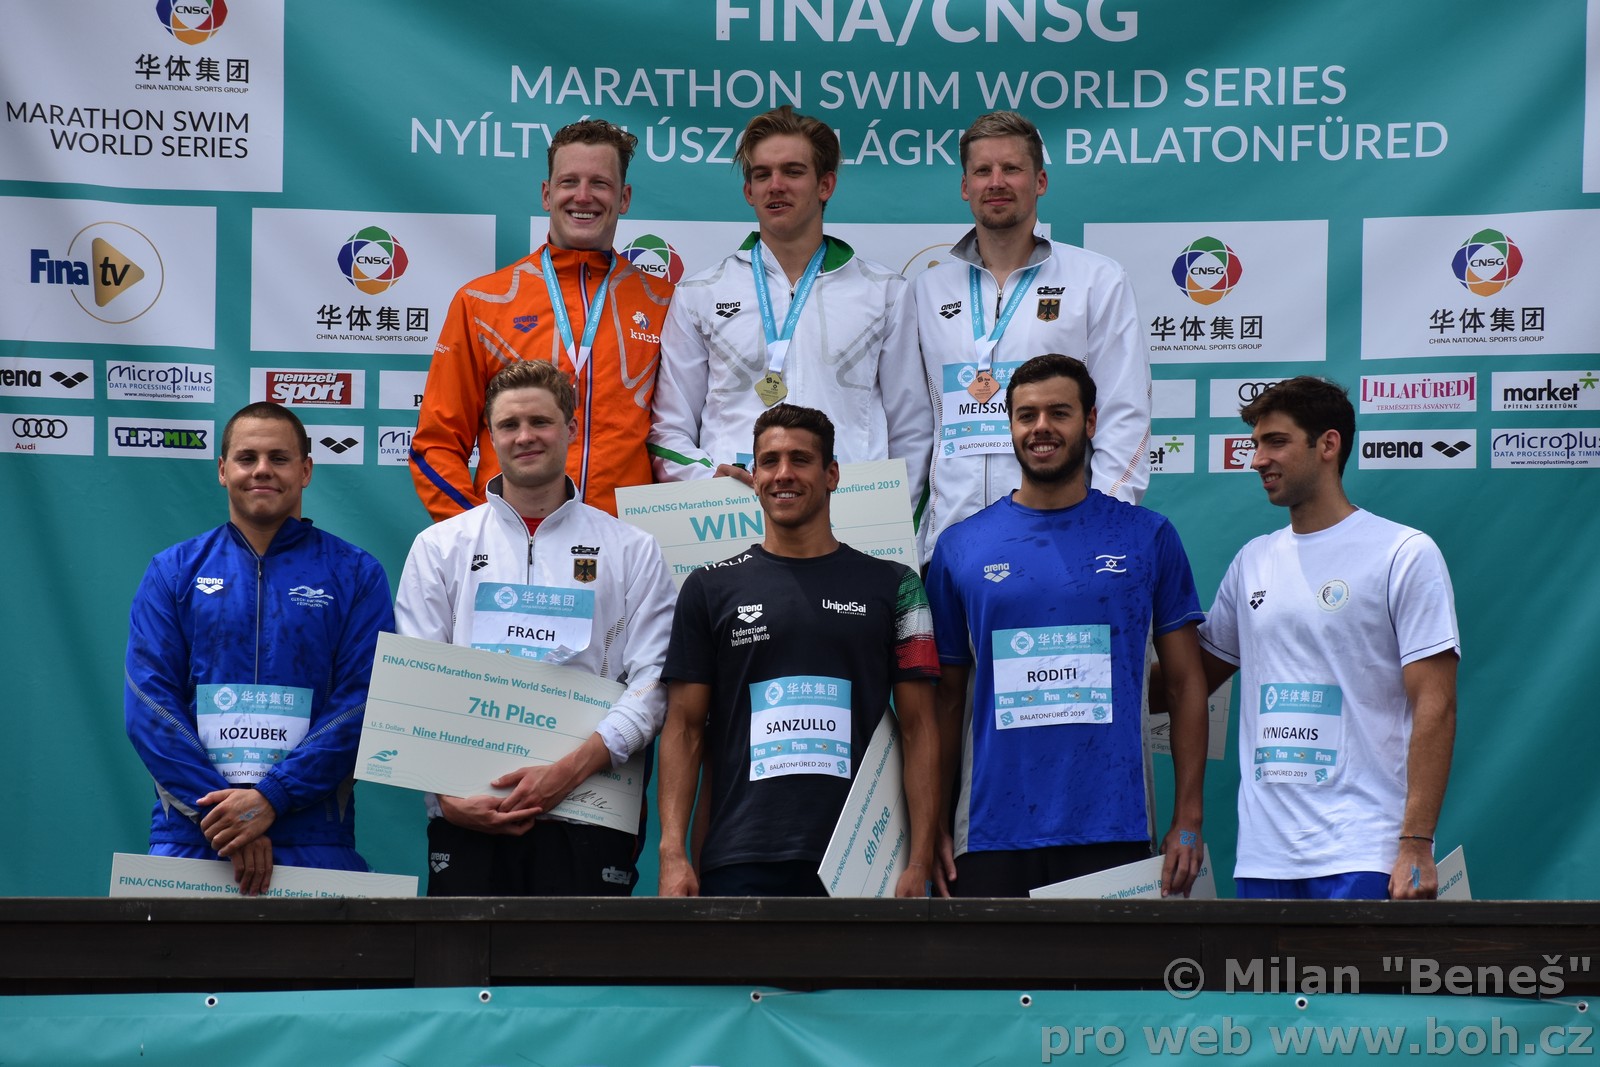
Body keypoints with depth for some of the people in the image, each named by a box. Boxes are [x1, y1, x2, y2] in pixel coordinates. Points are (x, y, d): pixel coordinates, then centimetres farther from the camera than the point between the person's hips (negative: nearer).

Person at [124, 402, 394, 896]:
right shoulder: (173, 573, 9)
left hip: (313, 842, -1)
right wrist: (219, 809, -13)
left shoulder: (354, 575, 6)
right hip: (187, 838, 1)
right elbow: (148, 705, 0)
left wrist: (270, 798, -15)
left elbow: (360, 704, -4)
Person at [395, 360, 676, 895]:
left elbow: (652, 683, 0)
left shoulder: (631, 551, 9)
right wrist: (447, 795, -8)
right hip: (467, 817, 1)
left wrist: (569, 770, -13)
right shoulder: (439, 546, 12)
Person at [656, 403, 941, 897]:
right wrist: (672, 854, -5)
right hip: (740, 862, 0)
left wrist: (919, 860, -3)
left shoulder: (890, 586, 8)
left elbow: (917, 728, 5)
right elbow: (684, 728, 6)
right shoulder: (710, 588, 9)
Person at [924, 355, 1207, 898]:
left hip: (1112, 832, 0)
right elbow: (947, 698, 9)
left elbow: (1185, 685, 6)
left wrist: (1188, 820, -1)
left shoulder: (1148, 537, 5)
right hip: (992, 835, 1)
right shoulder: (960, 547, 7)